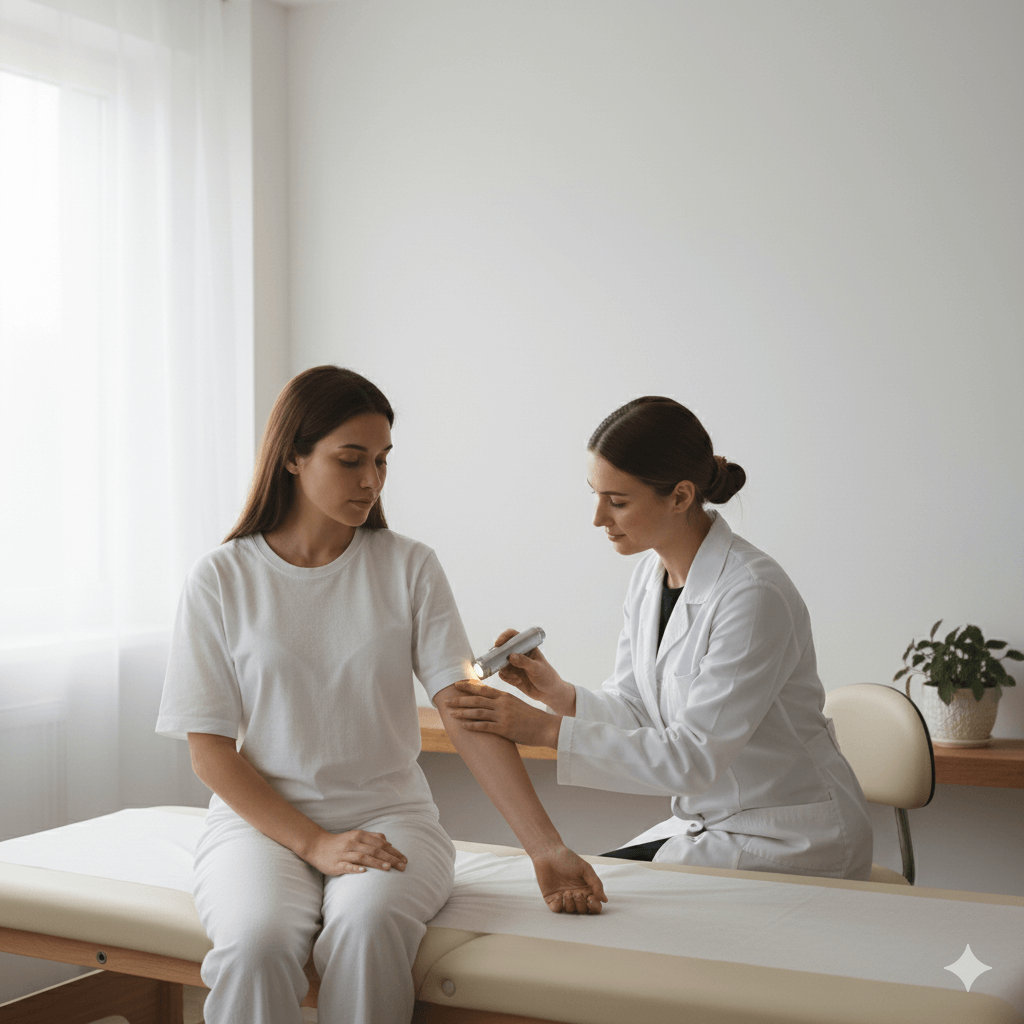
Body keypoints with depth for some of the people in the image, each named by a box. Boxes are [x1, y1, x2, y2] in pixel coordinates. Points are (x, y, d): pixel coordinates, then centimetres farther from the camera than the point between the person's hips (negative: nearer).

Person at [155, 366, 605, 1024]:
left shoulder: (409, 567, 3)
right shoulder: (222, 580, 0)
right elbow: (210, 749, -1)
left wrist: (547, 848, -15)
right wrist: (315, 844, -14)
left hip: (389, 813, 1)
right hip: (261, 819, 0)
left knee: (369, 928, -33)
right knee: (258, 944, -33)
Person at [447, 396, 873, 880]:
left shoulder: (754, 594, -26)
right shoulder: (650, 572, 1)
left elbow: (693, 757, -26)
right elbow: (633, 709, 6)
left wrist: (547, 730, -28)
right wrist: (559, 694, -14)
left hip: (788, 841, -7)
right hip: (708, 821, 7)